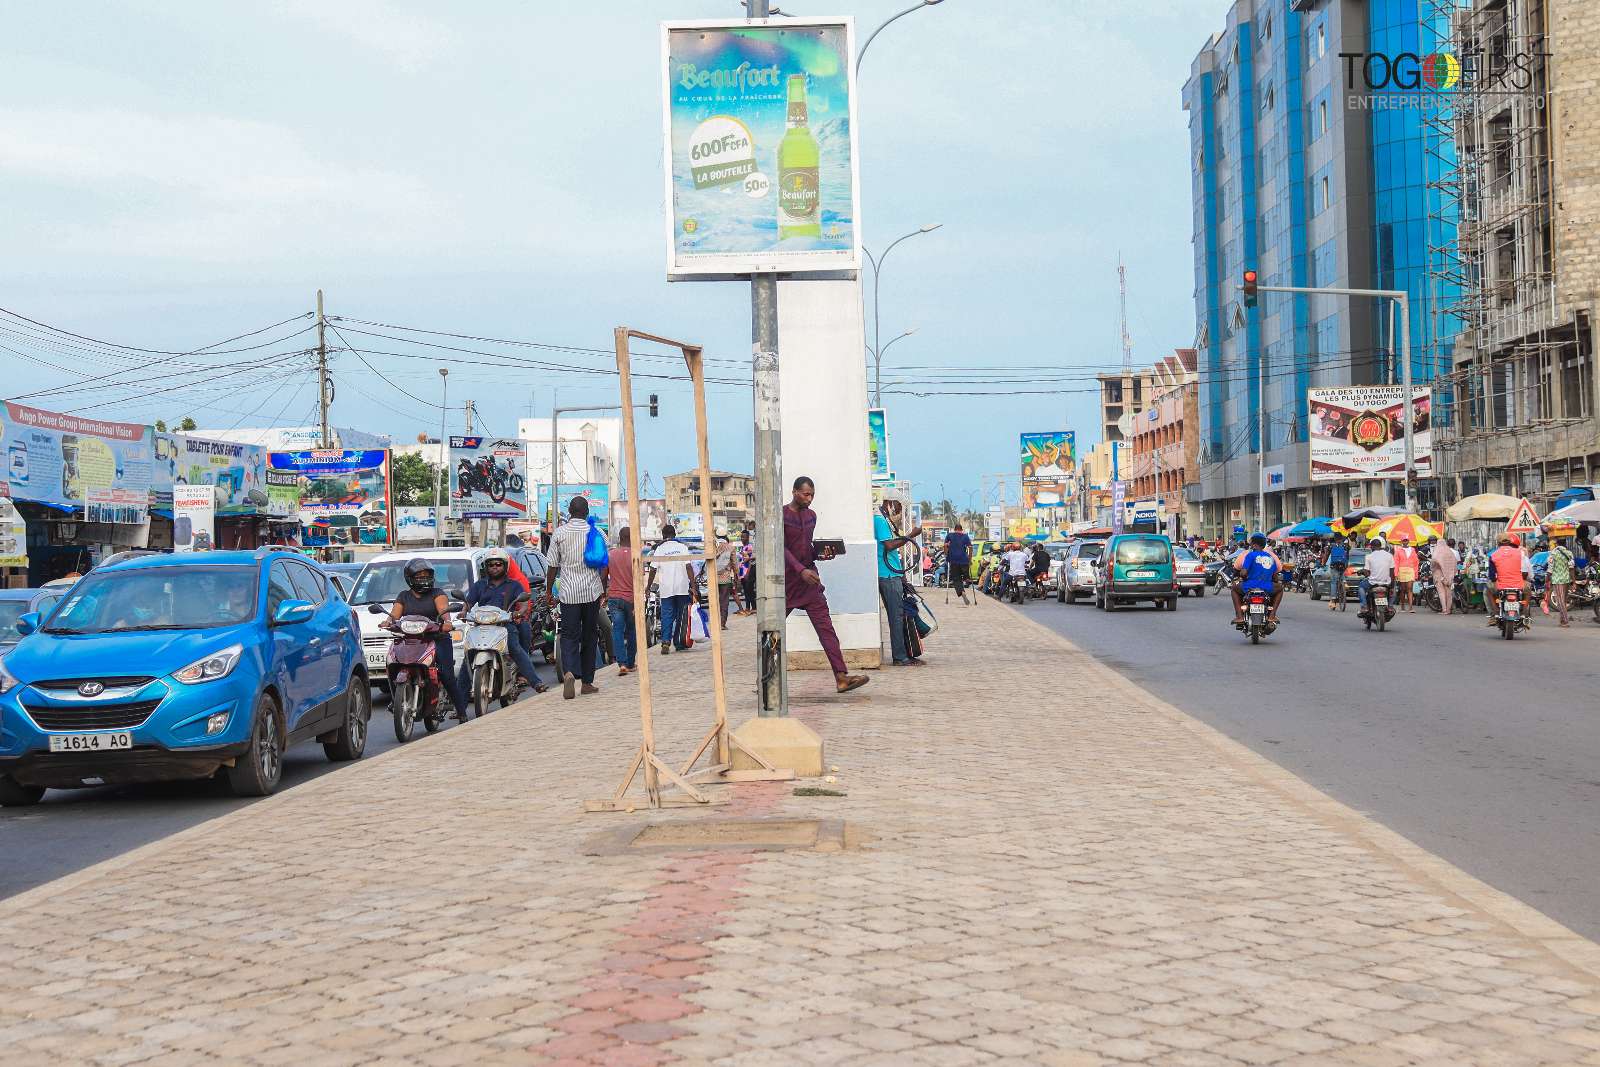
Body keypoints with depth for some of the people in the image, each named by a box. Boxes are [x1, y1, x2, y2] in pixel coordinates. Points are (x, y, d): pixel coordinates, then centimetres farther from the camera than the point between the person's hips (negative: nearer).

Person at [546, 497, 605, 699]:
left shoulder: (559, 533, -1)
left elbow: (553, 566, 2)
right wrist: (604, 589, 15)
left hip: (568, 592, 0)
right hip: (592, 591, 0)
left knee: (569, 635, 2)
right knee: (589, 635, 10)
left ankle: (569, 672, -24)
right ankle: (587, 682, 14)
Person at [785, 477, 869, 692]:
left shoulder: (811, 516, 14)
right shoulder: (781, 515, -8)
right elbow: (781, 548, -16)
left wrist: (820, 554, 1)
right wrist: (801, 570, -27)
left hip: (809, 577, 6)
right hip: (787, 578, -5)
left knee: (825, 626, -6)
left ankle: (842, 677, -14)